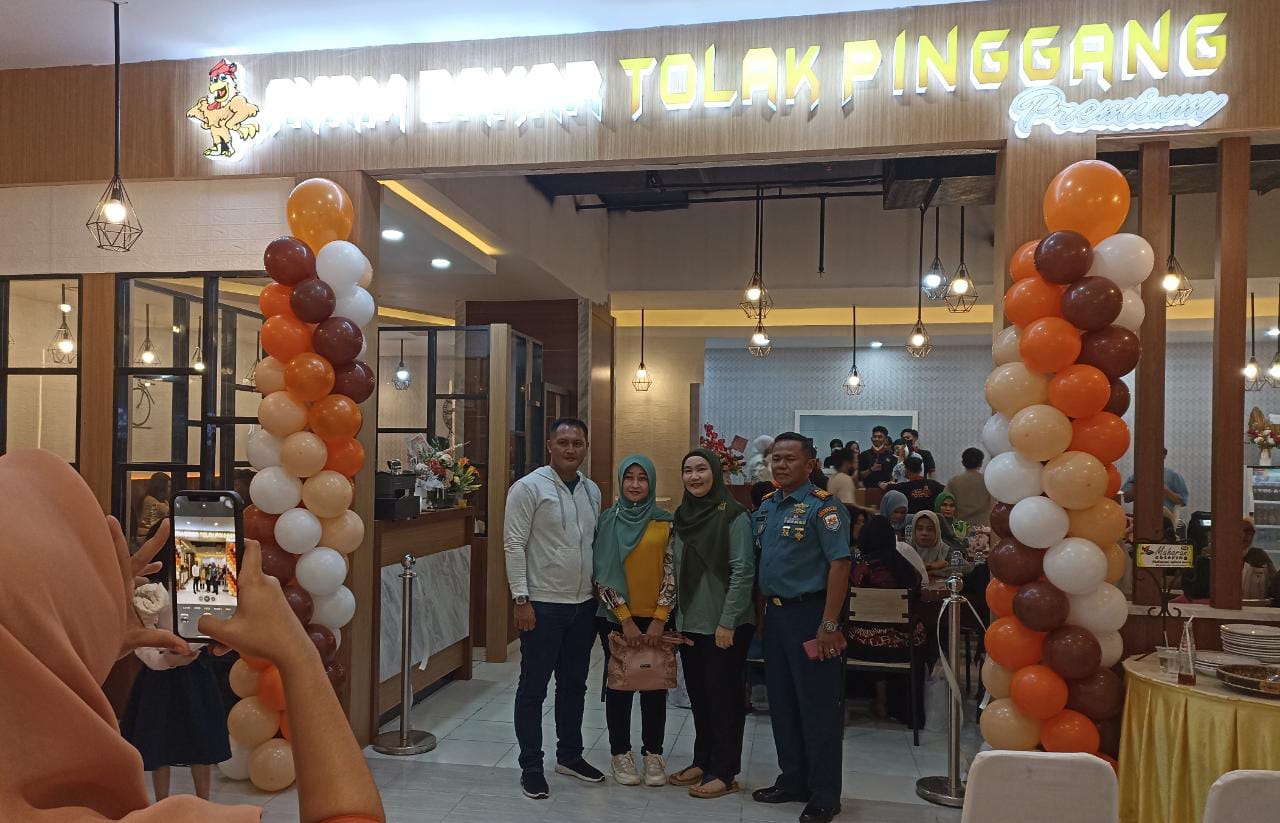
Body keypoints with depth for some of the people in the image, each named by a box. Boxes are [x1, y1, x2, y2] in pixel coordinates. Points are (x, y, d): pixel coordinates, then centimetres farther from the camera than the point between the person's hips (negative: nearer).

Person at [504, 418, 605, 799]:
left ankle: (569, 755, 33)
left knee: (574, 684, 17)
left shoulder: (592, 491, 8)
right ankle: (531, 767, 18)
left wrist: (600, 589, 11)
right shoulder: (529, 487, -10)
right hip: (542, 604, -6)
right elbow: (514, 544, -12)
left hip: (584, 604, 6)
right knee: (533, 688, 6)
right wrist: (521, 599, -16)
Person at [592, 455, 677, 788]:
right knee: (619, 684, 8)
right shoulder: (607, 520, -3)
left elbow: (671, 572, -1)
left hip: (655, 618, 1)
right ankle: (621, 753, 23)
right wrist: (626, 620, -10)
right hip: (616, 617, -1)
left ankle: (653, 754, 23)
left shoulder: (665, 522, 0)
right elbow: (601, 573, -6)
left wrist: (659, 619, -8)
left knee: (655, 686, 8)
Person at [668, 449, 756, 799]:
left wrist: (728, 622, -17)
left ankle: (724, 772, 14)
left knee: (724, 697, 3)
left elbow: (743, 572, -15)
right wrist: (676, 617, 11)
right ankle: (703, 761, 28)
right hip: (689, 624, 6)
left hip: (724, 625, -6)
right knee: (698, 695, 14)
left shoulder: (733, 515, -11)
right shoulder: (683, 516, 8)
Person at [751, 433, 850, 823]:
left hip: (809, 614, -7)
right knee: (781, 703, 15)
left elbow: (839, 565, -17)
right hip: (775, 614, 7)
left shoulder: (822, 506, -12)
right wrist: (762, 612, 11)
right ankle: (792, 780, 31)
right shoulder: (766, 507, 11)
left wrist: (828, 626, -20)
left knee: (818, 708, 2)